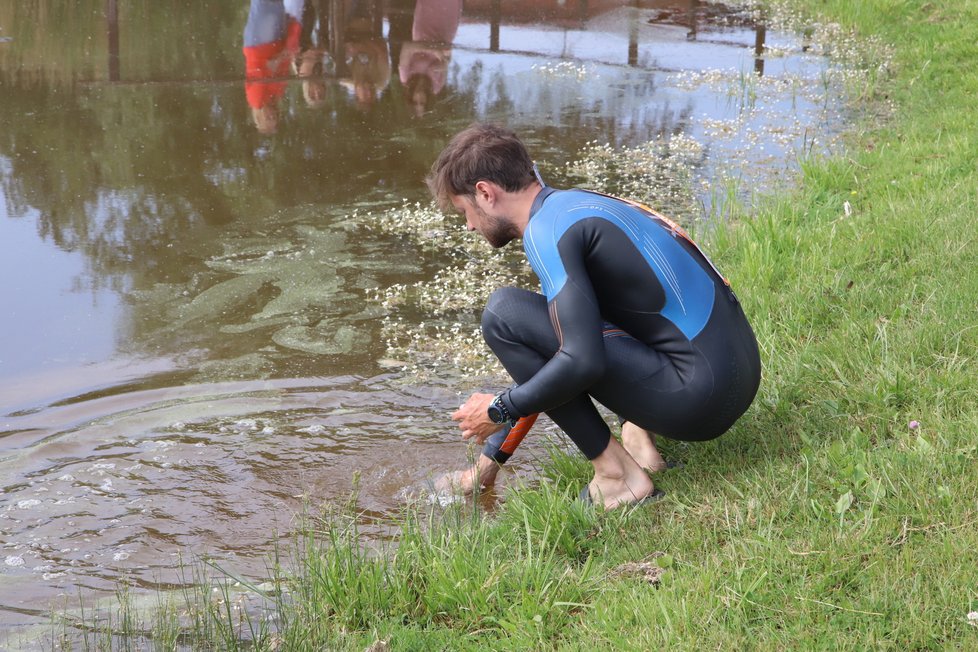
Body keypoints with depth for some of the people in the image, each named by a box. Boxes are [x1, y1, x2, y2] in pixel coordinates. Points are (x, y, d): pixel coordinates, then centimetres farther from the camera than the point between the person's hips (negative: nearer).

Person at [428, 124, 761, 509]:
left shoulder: (546, 228, -11)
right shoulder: (578, 204, 19)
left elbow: (583, 362, -22)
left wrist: (500, 410, -4)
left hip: (697, 400, -10)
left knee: (504, 313, -11)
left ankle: (617, 475, -6)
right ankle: (637, 435, 12)